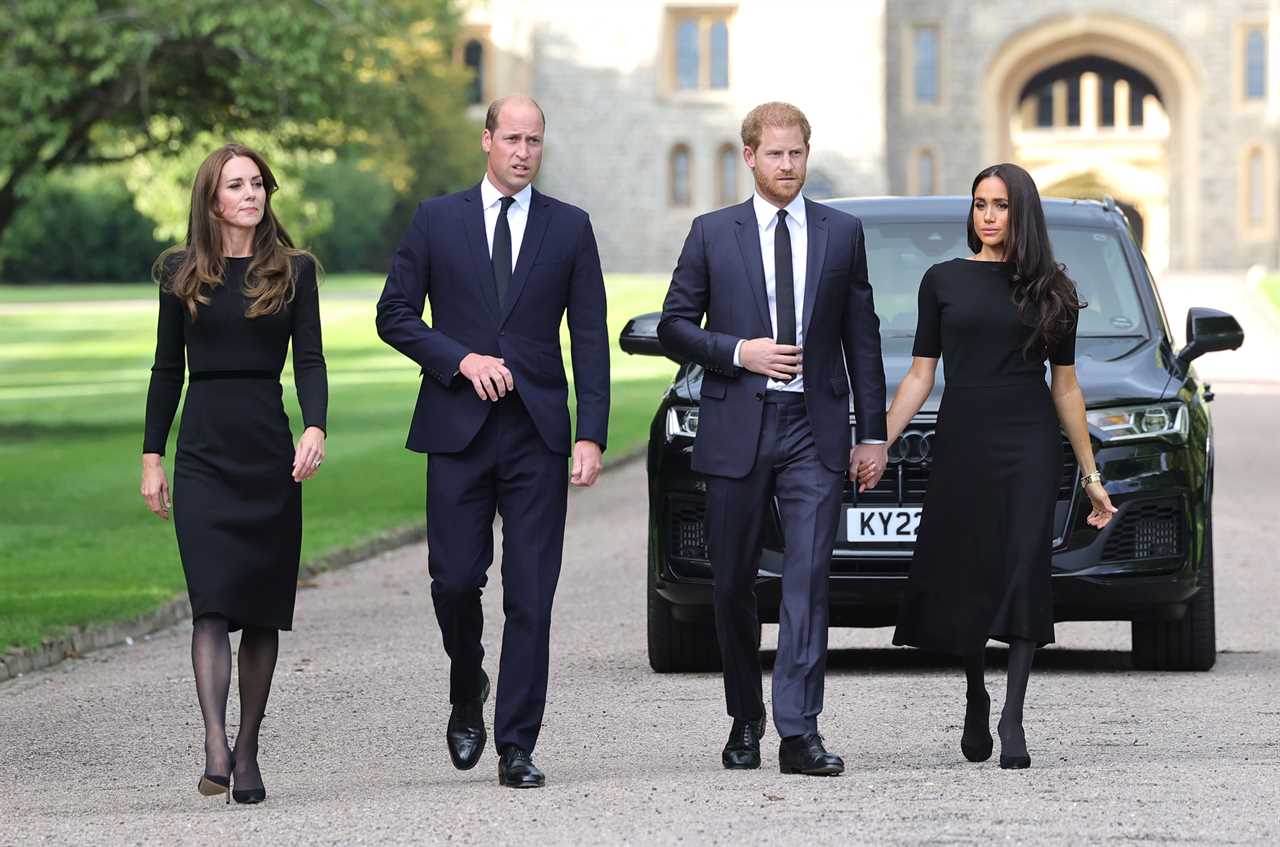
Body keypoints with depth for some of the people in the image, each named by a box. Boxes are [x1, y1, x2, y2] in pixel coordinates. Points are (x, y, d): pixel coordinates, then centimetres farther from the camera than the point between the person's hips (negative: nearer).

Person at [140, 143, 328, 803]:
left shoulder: (292, 271, 7)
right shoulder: (181, 273, 7)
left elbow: (310, 359, 1)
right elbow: (167, 369, 10)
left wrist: (315, 428, -16)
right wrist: (152, 457, 6)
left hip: (270, 450, 1)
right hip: (205, 451, -1)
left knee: (264, 610, 3)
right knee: (213, 603, -14)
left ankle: (248, 751, 12)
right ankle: (215, 749, -23)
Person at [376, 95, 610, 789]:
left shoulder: (569, 228, 8)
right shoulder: (437, 221, 7)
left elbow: (589, 339, 6)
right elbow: (395, 314, 5)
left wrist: (592, 436, -3)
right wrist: (462, 359, -10)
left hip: (537, 433, 0)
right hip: (458, 428, 0)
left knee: (531, 596, -3)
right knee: (455, 580, -4)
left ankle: (516, 749, 1)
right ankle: (467, 696, 25)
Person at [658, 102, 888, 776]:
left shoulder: (842, 233, 8)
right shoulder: (713, 234, 5)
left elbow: (861, 337, 10)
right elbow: (674, 324, 6)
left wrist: (873, 433, 6)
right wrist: (738, 352, -11)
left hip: (814, 430, 0)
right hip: (737, 429, 1)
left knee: (808, 576, -11)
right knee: (732, 584, 7)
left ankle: (799, 732, -15)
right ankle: (745, 721, 23)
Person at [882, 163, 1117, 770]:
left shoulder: (1050, 289, 8)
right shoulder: (944, 281, 7)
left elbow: (1065, 387, 12)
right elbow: (919, 376, 8)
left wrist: (1090, 475, 11)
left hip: (1030, 446, -1)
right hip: (961, 445, 1)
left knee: (1024, 572, -11)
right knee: (962, 578, 2)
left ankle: (1012, 717, -10)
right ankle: (976, 697, 25)